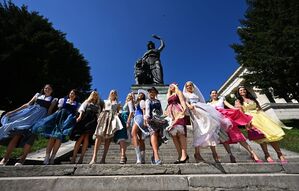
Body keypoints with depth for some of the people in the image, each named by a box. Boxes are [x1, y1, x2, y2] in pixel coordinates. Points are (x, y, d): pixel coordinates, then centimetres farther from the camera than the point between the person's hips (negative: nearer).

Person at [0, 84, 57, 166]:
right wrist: (14, 111, 13)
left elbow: (49, 111, 6)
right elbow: (28, 104, 19)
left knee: (31, 135, -18)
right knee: (17, 134, -10)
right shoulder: (38, 94, 23)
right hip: (30, 113, 3)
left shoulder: (53, 99, 15)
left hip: (41, 116, -2)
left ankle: (22, 159, -11)